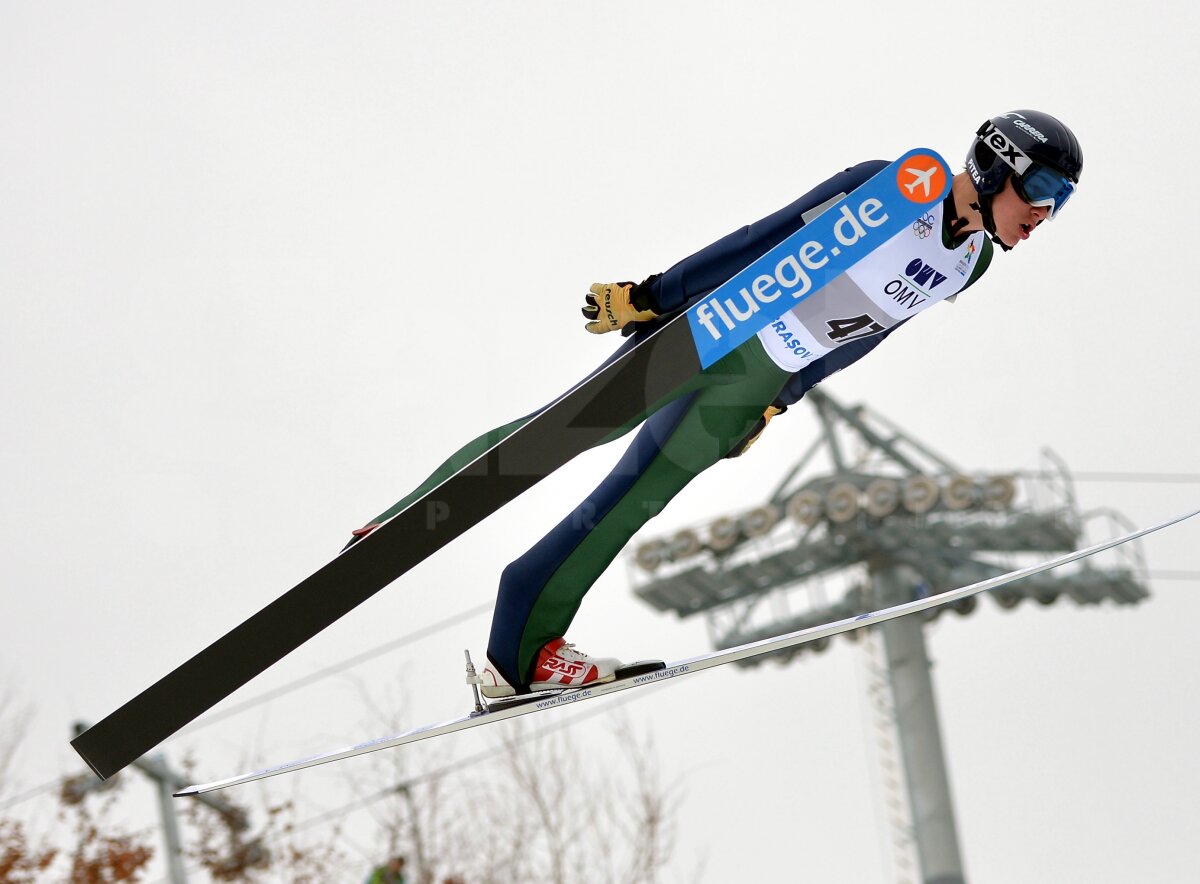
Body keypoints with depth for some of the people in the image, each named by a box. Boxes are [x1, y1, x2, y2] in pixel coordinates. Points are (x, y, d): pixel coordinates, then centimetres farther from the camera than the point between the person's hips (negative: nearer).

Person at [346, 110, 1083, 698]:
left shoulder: (970, 263, 6)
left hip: (749, 389, 5)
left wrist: (779, 401, 19)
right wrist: (654, 295, -15)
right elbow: (768, 238, -14)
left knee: (635, 500, 0)